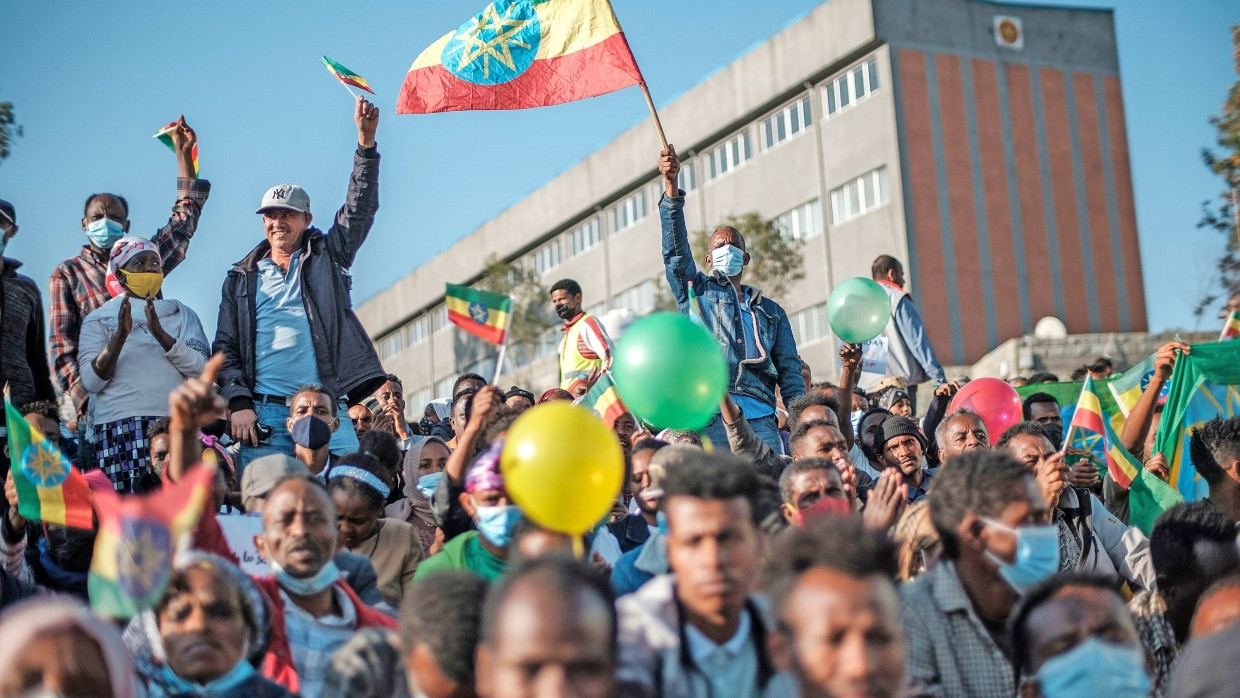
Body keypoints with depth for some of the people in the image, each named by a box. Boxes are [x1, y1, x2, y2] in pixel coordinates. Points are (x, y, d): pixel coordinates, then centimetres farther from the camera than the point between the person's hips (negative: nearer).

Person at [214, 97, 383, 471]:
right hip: (265, 415, 1)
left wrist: (366, 142, -7)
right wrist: (238, 404, -3)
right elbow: (226, 349, 12)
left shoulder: (327, 257, 15)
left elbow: (359, 210, 4)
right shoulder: (242, 278, 17)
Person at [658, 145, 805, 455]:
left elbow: (790, 372, 20)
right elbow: (676, 247, 4)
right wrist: (670, 185, -8)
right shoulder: (695, 291, 20)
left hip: (759, 416, 2)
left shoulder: (771, 311, 27)